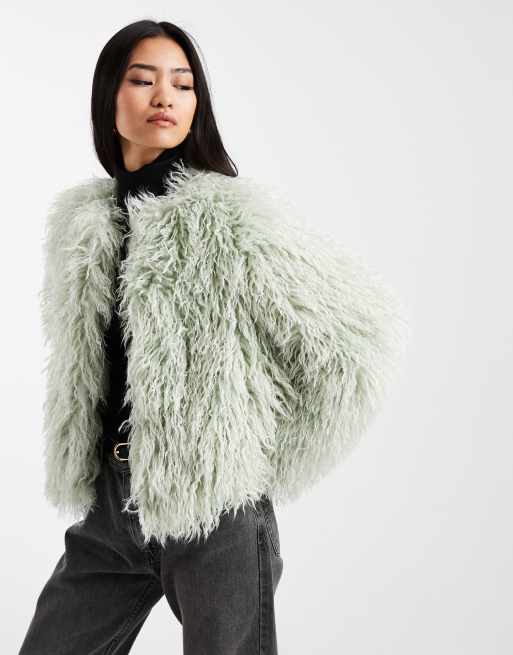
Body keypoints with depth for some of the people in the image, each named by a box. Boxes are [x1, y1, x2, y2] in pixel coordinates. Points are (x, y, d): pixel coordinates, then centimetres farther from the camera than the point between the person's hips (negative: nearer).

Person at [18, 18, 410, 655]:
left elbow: (366, 327, -13)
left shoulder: (234, 215, -12)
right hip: (110, 506, 5)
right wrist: (82, 472, 13)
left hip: (213, 508, -5)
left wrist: (278, 465, -6)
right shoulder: (78, 222, 6)